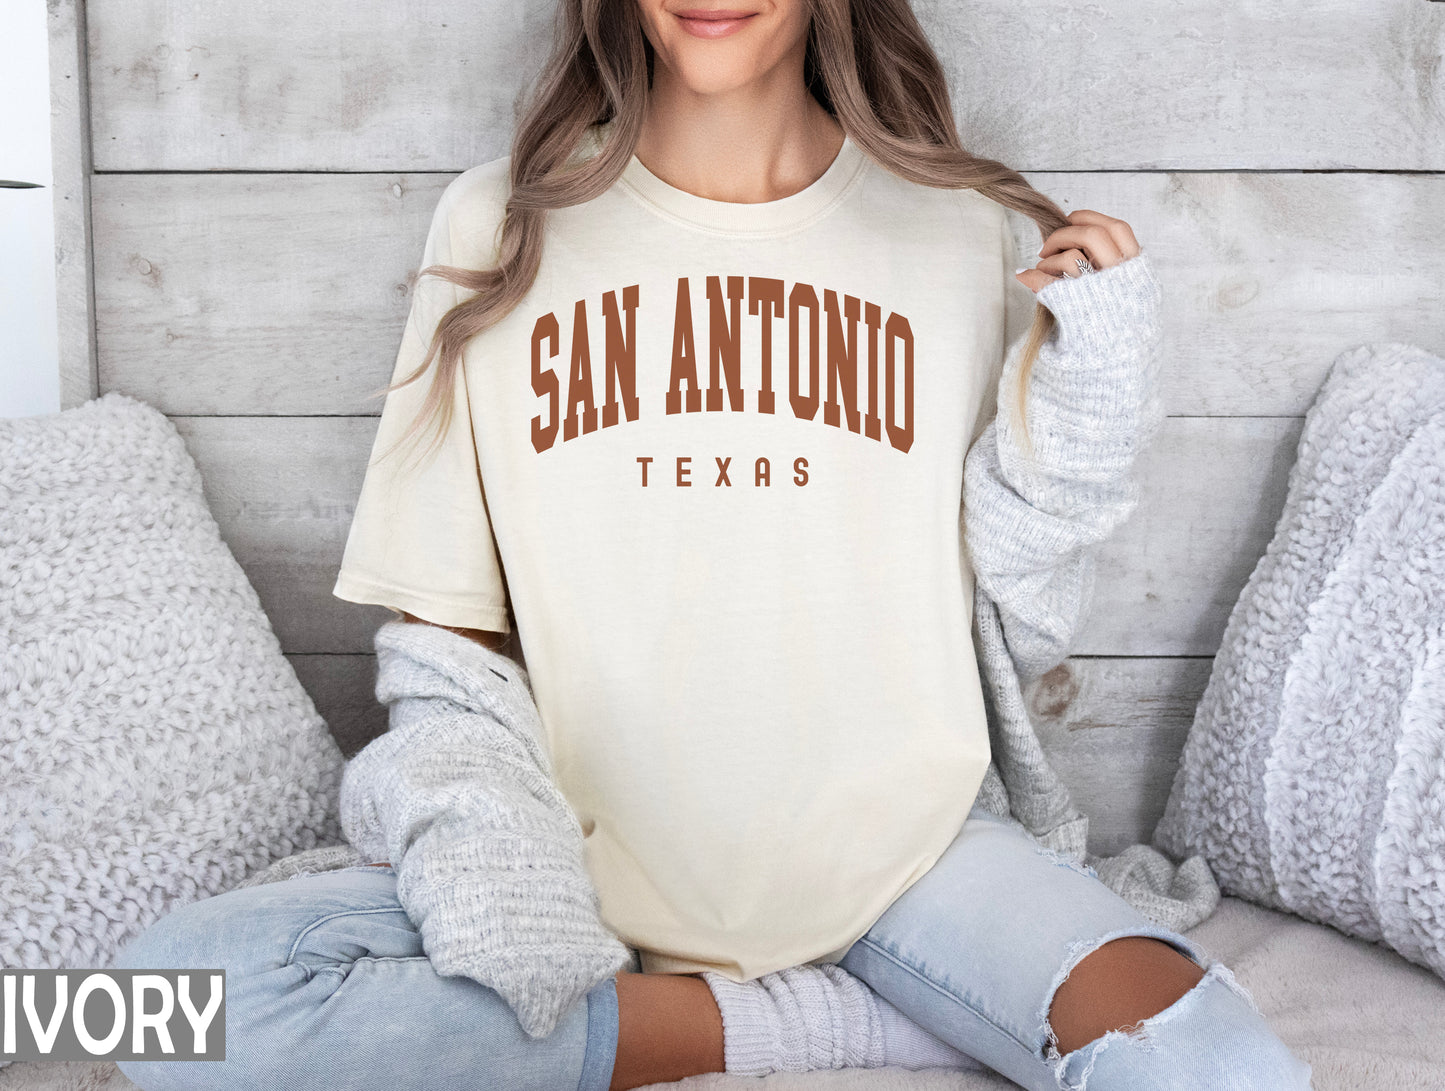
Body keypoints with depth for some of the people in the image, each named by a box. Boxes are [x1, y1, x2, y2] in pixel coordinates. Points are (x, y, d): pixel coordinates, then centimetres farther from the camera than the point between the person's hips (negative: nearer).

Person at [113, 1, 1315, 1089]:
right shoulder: (500, 223, 1)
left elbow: (1023, 627, 5)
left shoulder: (959, 229, 2)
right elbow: (444, 622, 3)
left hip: (900, 851, -1)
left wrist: (1083, 400, -9)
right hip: (588, 856, 2)